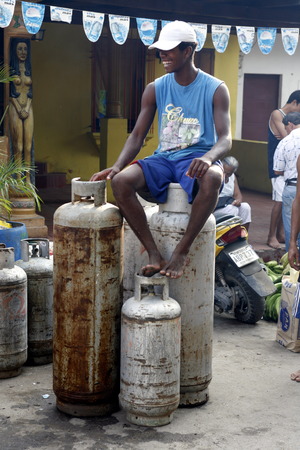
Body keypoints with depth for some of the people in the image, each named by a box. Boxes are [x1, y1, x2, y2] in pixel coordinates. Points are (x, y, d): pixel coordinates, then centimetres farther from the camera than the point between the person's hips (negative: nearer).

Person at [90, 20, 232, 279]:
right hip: (164, 159, 3)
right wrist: (117, 166, -14)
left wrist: (208, 158, -35)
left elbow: (225, 139, -11)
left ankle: (182, 252, -27)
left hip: (198, 159, -3)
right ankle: (154, 253, -22)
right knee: (120, 181, -26)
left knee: (212, 177, -41)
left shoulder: (215, 90, 0)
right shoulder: (155, 89, 9)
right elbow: (138, 136, 6)